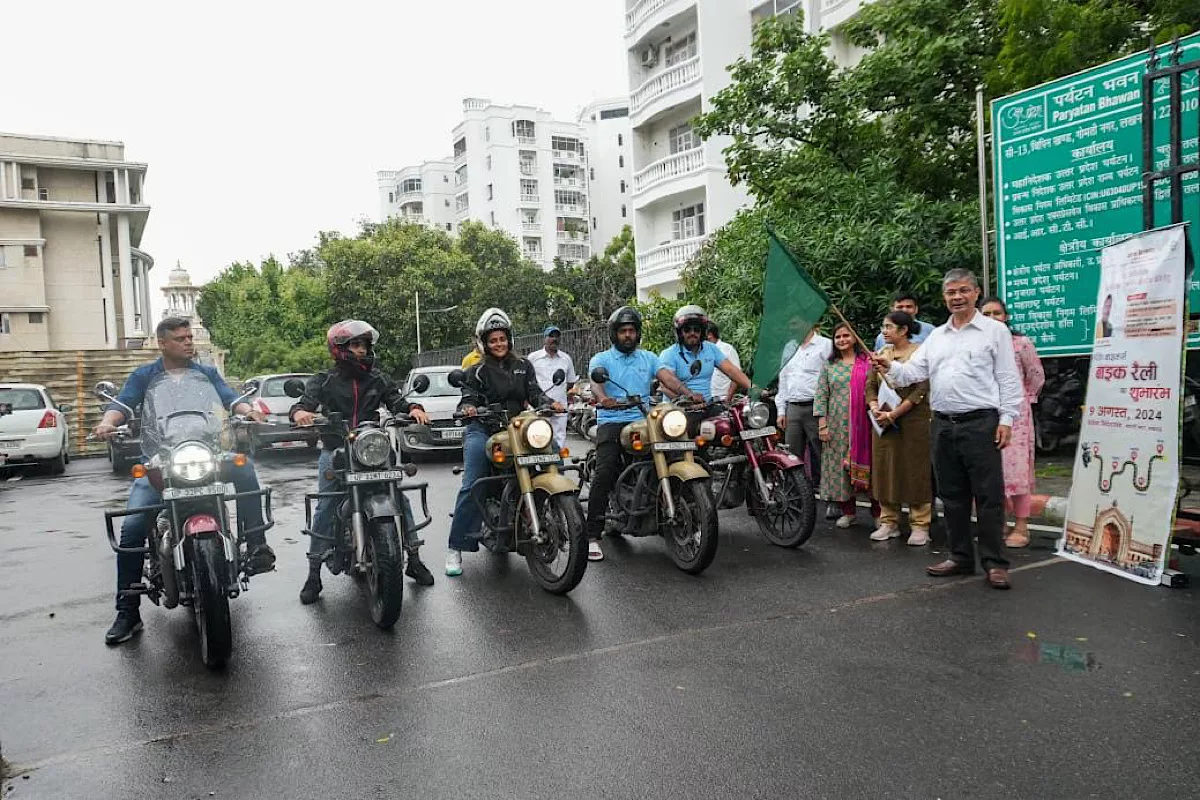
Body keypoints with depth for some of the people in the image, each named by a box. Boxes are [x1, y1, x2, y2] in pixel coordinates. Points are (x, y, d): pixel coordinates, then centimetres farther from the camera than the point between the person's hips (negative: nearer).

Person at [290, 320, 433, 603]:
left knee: (399, 497, -7)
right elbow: (305, 400, -5)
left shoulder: (378, 379, 14)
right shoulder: (323, 381, 7)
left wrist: (413, 408, -17)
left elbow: (396, 400, 6)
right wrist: (299, 412, -30)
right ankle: (313, 575, -3)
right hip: (334, 450, -2)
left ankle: (414, 560, 6)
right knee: (326, 508, -11)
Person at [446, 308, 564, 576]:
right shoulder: (477, 371, 11)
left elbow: (534, 393, 10)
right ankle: (456, 548, -15)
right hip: (483, 431, -4)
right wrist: (468, 408, -23)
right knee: (471, 487, -16)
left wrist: (550, 403, -11)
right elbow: (468, 398, 0)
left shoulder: (523, 366, 19)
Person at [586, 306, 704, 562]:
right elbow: (595, 382, -11)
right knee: (604, 474, -19)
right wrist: (602, 398, -35)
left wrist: (687, 393, -19)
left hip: (643, 422, 3)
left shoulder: (648, 358, 18)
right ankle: (592, 536, -18)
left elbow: (666, 376, 2)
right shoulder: (601, 360, 9)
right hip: (612, 423, -3)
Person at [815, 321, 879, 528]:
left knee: (866, 463, -1)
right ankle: (848, 511, 16)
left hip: (862, 424, -2)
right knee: (839, 465, 4)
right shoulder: (829, 365, 9)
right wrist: (822, 424, -2)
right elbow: (821, 395, 6)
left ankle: (877, 511, 10)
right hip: (837, 425, 2)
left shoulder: (867, 362, 4)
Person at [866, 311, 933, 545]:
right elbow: (870, 385, 13)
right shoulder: (881, 354, 13)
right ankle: (889, 522, 16)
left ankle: (920, 525, 6)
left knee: (915, 471, -1)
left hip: (912, 421, -5)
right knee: (884, 470, 7)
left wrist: (893, 414, -17)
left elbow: (921, 390, -12)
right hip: (883, 422, 6)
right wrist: (874, 407, -7)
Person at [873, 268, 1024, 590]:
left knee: (988, 495, -3)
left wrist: (1007, 419, -9)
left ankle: (995, 562, 5)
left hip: (980, 422, -5)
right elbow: (914, 372, 9)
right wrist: (890, 367, -11)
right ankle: (961, 557, 21)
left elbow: (1008, 379, -1)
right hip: (943, 424, 5)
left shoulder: (995, 330, 3)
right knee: (952, 495, 11)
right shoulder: (936, 336, 17)